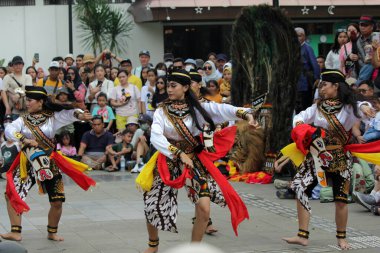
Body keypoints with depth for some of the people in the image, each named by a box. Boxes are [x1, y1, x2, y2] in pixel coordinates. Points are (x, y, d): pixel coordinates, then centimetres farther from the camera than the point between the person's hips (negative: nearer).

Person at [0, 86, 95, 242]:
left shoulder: (52, 117, -3)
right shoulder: (23, 120, 3)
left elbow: (68, 115, -20)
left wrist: (79, 115, -42)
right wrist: (25, 140, -25)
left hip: (49, 163, -2)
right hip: (28, 163, 2)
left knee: (57, 201, -2)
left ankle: (52, 233, 20)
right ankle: (15, 232, 6)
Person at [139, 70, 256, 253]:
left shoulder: (197, 108, -1)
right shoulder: (161, 112, -1)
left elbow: (222, 109, -17)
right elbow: (156, 137, -15)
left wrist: (245, 114, -34)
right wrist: (179, 153, -24)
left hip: (194, 161, 0)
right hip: (169, 162, 0)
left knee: (204, 208, -13)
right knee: (153, 207, 1)